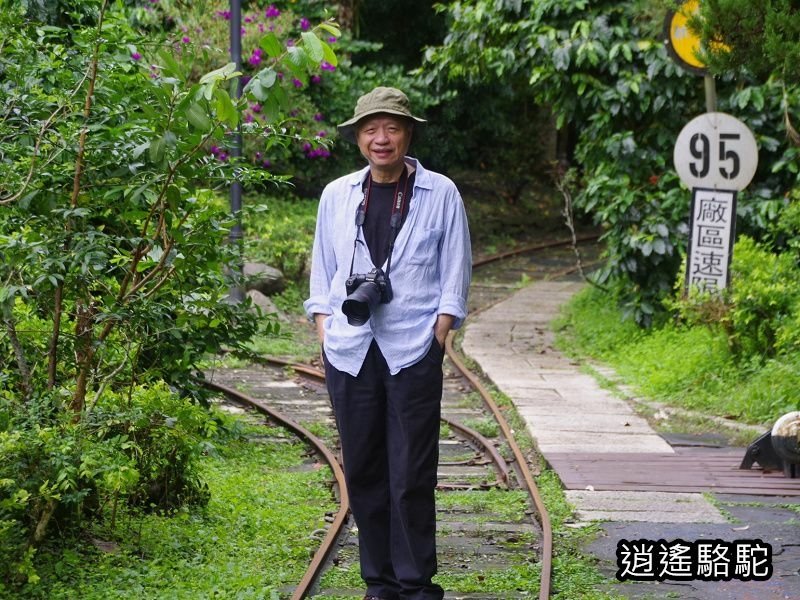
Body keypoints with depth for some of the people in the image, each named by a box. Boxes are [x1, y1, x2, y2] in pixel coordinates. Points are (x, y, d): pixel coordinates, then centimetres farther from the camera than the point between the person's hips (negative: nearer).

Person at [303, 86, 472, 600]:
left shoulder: (441, 195, 2)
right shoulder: (337, 195, 10)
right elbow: (323, 269, 15)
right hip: (350, 351, 3)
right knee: (363, 471, 6)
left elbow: (454, 274, 3)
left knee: (411, 476, -4)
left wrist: (438, 336, -5)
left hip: (413, 351, -3)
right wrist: (324, 333, 6)